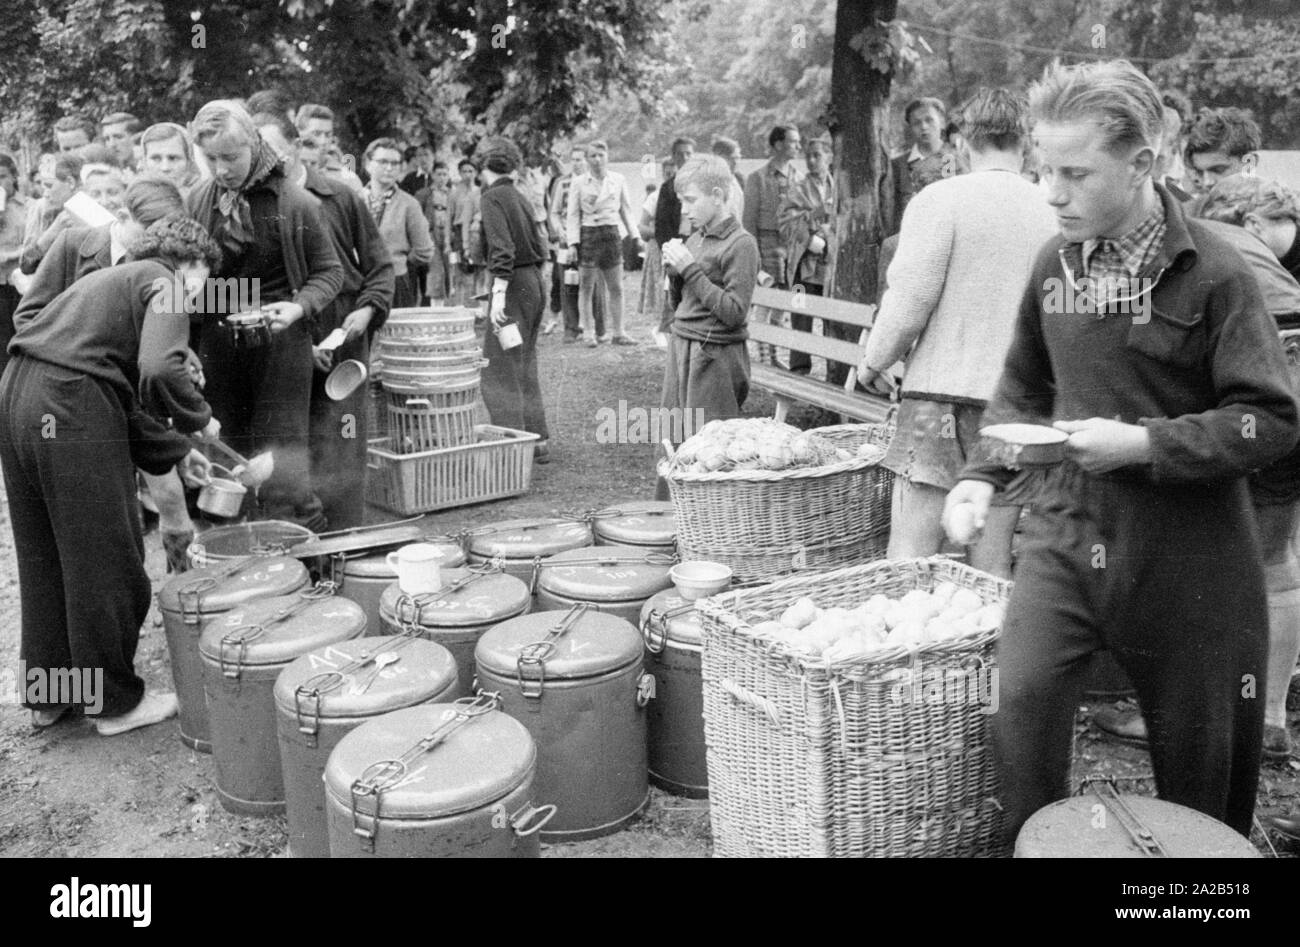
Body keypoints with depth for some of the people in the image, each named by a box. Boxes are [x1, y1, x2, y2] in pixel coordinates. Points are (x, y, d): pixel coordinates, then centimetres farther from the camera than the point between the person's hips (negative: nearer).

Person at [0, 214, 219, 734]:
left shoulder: (110, 279, 28)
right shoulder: (162, 283, 0)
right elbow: (159, 370, -20)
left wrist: (174, 451, 23)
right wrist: (199, 419, -2)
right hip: (70, 410, -9)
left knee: (43, 557, 18)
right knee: (105, 560, 3)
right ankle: (115, 702, 15)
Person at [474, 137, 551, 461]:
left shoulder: (492, 198, -10)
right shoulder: (520, 197, 14)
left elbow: (502, 250, -21)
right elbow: (540, 248, 14)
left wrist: (498, 294, -24)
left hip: (514, 285, -9)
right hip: (535, 282, 9)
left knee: (499, 371, -4)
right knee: (524, 368, 16)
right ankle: (538, 441, 21)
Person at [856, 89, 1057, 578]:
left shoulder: (940, 199, -6)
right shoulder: (1052, 212, 6)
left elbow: (909, 299, -10)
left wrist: (873, 361, 5)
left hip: (944, 391, -4)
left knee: (911, 552, -1)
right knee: (992, 561, 10)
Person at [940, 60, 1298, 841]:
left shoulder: (1212, 272, -12)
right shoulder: (1056, 262, 2)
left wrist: (1144, 443, -22)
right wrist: (984, 476, 0)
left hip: (1185, 549, -3)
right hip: (1066, 530, 3)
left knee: (1198, 745, 12)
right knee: (1019, 701, -11)